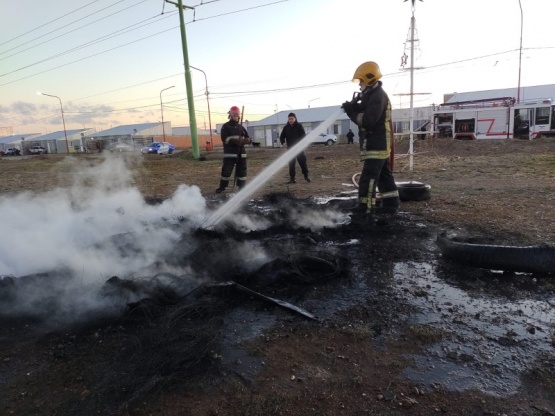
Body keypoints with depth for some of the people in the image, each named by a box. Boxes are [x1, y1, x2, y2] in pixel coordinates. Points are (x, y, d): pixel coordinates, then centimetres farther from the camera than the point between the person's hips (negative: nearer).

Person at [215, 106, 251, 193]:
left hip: (241, 152, 5)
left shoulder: (241, 127, 16)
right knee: (226, 170, -6)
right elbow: (224, 138, -11)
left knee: (242, 170, 5)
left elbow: (248, 139, 11)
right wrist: (234, 140, -23)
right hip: (230, 153, -4)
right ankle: (222, 186, 8)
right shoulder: (226, 126, 2)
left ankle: (242, 187, 14)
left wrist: (243, 141, -12)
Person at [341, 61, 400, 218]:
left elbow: (367, 121, -24)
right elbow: (364, 114, 18)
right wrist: (354, 108, 0)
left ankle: (365, 210, -9)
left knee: (368, 179, -11)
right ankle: (391, 204, 22)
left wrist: (351, 112, -13)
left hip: (376, 145, -11)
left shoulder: (377, 96, -16)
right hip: (379, 144, 11)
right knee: (384, 175, 14)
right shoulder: (373, 95, 18)